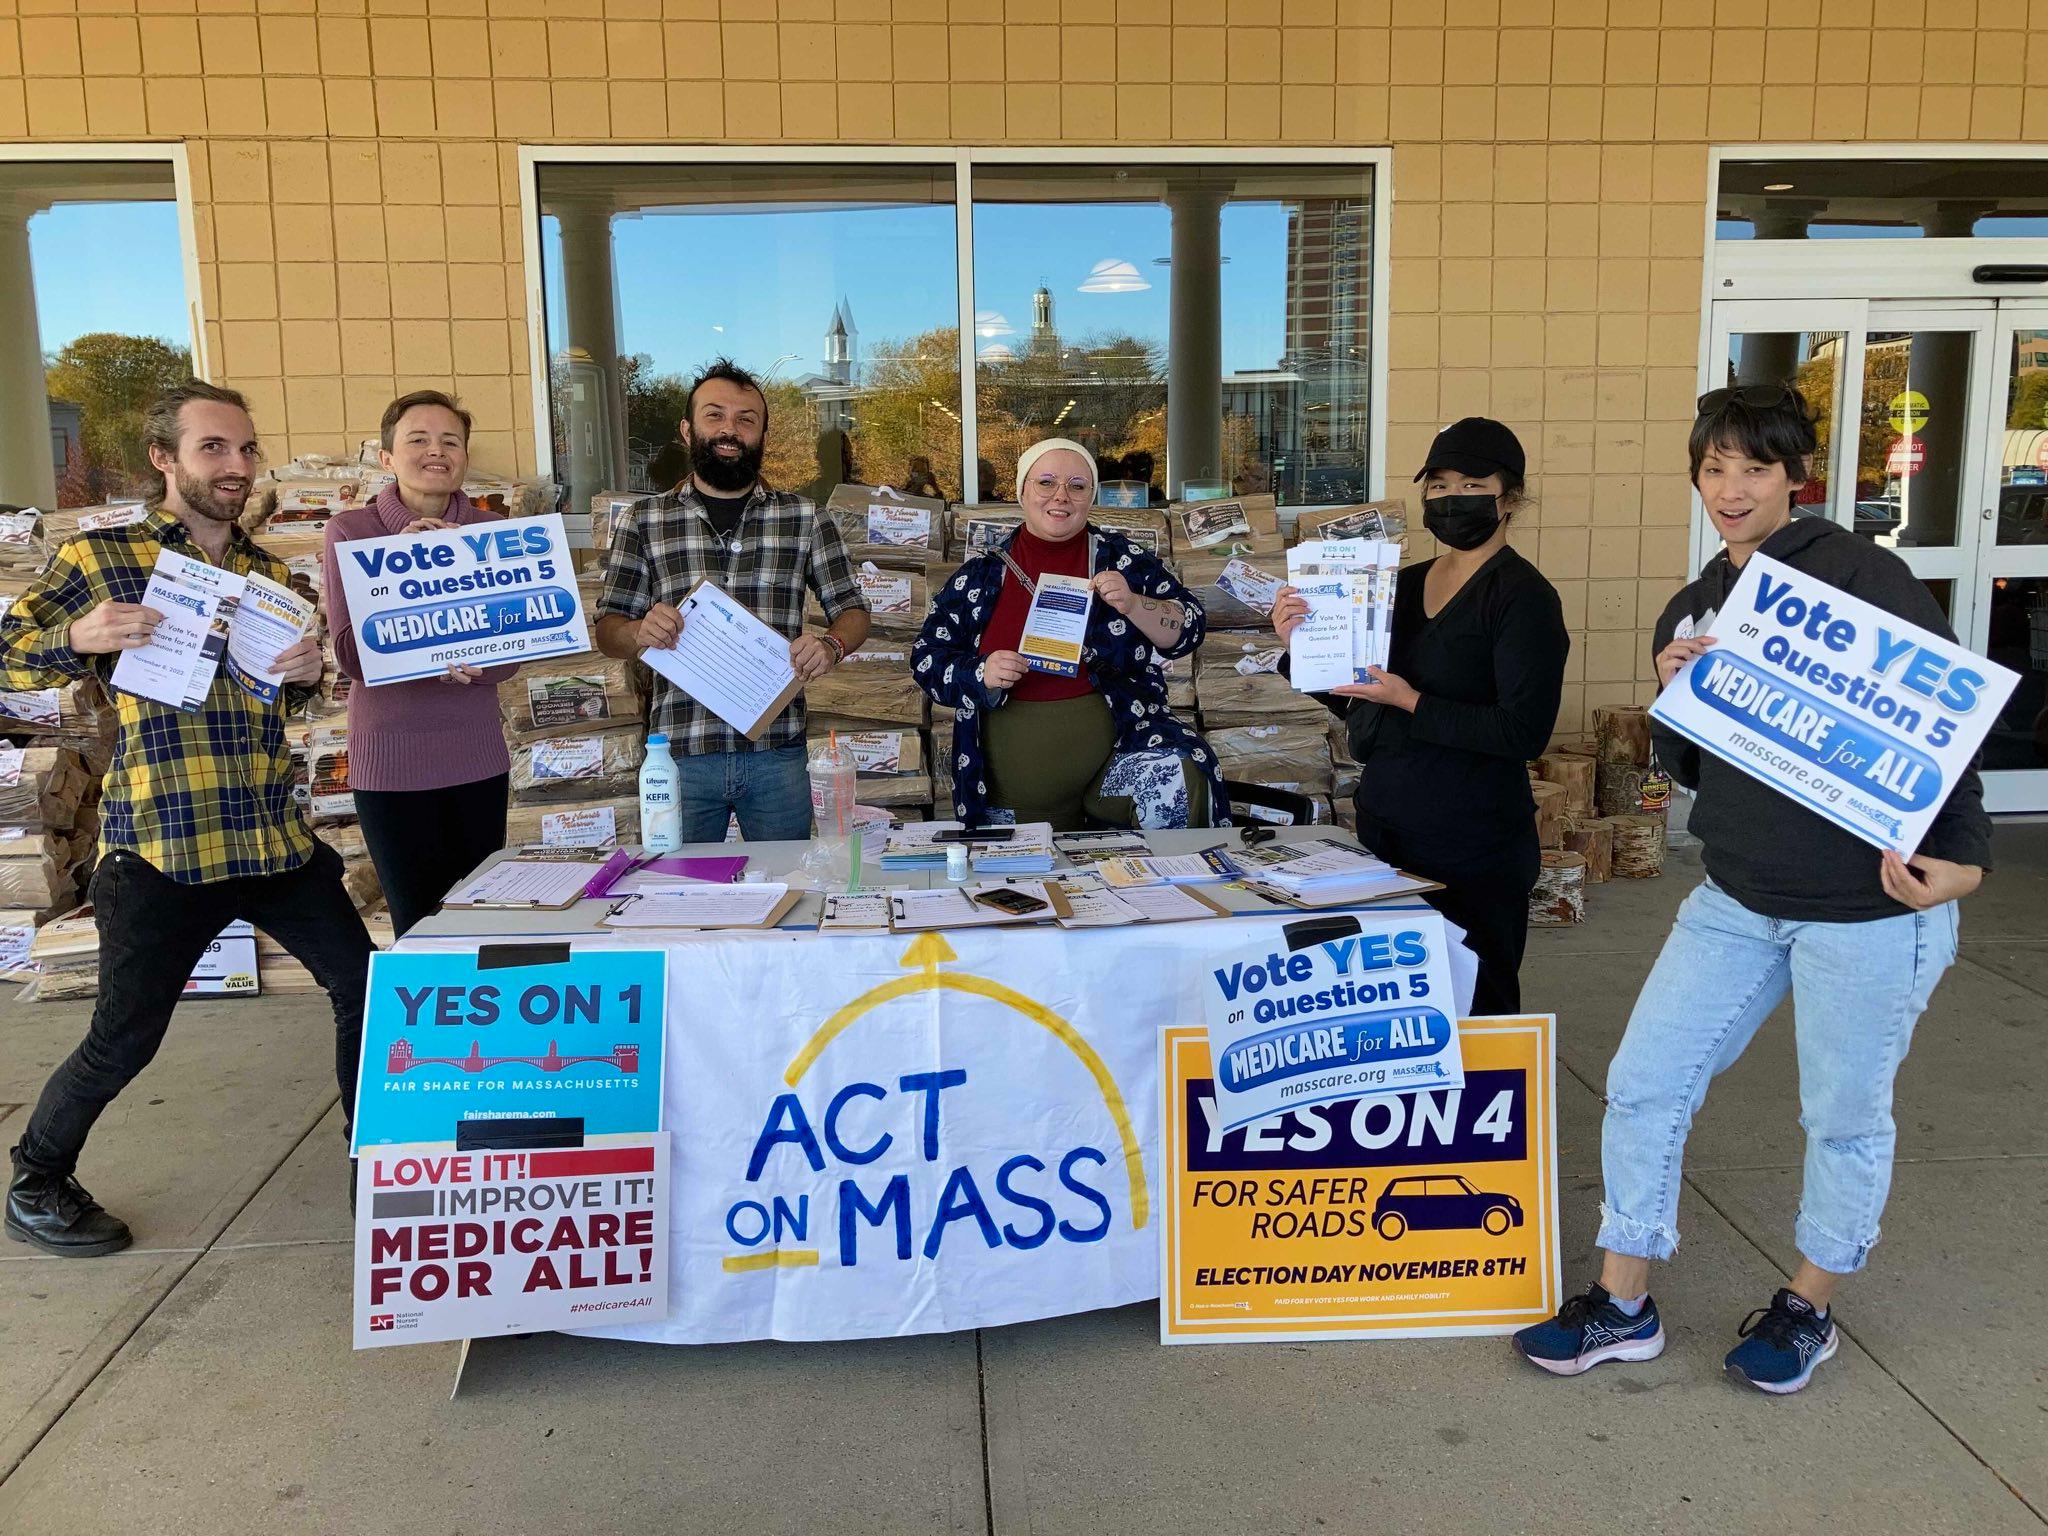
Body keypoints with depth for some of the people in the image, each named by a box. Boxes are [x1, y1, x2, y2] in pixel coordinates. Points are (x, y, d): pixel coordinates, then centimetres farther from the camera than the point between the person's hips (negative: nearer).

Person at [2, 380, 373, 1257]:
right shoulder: (100, 558, -1)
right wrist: (78, 638, -18)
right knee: (124, 1039, 2)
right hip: (161, 847, -5)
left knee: (364, 985, 4)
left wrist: (307, 673, 3)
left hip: (275, 839, 5)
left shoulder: (269, 573, 15)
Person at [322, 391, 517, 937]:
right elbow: (351, 656, -9)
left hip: (477, 755, 3)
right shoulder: (352, 531, -2)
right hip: (391, 755, -2)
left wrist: (475, 663, -22)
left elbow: (510, 654, 1)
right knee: (418, 925, 2)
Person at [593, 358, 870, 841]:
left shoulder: (805, 519, 7)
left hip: (776, 752, 0)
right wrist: (641, 632, -16)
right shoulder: (646, 525, 7)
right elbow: (607, 631, 7)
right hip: (680, 753, 0)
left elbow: (852, 610, 9)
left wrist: (831, 646, -14)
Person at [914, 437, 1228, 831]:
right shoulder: (981, 576, 6)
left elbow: (1188, 630, 3)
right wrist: (981, 674, -13)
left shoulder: (1119, 559, 6)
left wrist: (1133, 604, -16)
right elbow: (926, 659, 6)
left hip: (1117, 746, -1)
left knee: (1183, 776, -27)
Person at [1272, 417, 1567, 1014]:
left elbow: (1525, 731, -17)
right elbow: (1359, 709, 15)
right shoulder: (1405, 585, 11)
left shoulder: (1523, 595, -9)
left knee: (1475, 1010, 4)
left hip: (1472, 850, -6)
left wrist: (1412, 703, -21)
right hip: (1384, 829, 7)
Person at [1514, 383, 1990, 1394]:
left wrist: (1959, 858, -20)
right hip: (1737, 900, 6)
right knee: (1643, 1083, 4)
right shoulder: (1693, 610, 9)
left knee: (1845, 1118, 11)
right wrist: (1676, 699, -7)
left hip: (1870, 904, -6)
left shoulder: (1863, 577, -10)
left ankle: (1809, 1308, 34)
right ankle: (1624, 1308, 20)